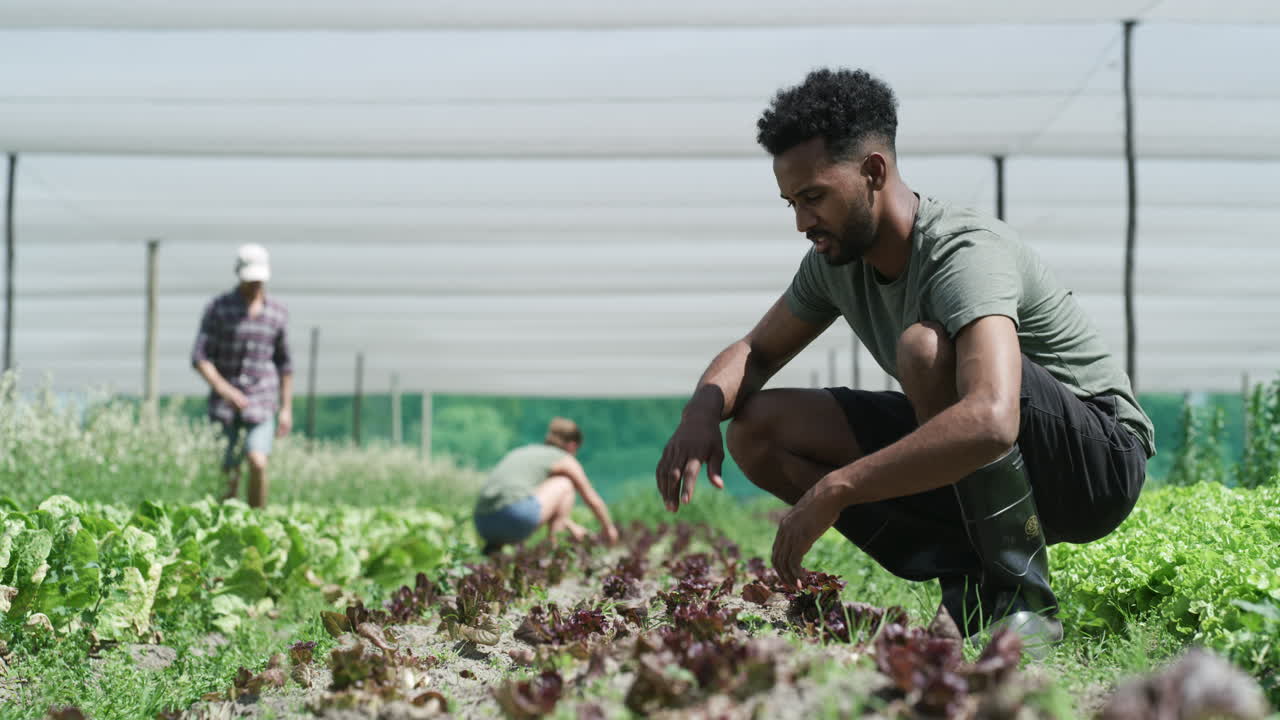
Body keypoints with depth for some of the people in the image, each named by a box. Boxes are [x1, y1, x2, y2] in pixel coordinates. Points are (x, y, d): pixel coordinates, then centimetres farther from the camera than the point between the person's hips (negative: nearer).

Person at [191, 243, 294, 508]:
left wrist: (287, 408, 10)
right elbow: (199, 358, -7)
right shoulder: (218, 308, -3)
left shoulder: (277, 312, 6)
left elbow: (284, 363, 14)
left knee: (258, 464, -20)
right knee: (228, 477, 0)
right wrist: (223, 389, -23)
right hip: (224, 406, -1)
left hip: (261, 404, 1)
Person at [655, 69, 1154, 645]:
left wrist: (834, 490, -41)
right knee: (757, 428, -4)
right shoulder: (836, 261, -2)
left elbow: (992, 422, -44)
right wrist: (702, 410, -12)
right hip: (976, 470, 8)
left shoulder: (967, 252, -28)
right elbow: (755, 353, 12)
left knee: (925, 345, -35)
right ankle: (969, 582, -4)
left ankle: (1023, 598, -20)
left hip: (1101, 461, -8)